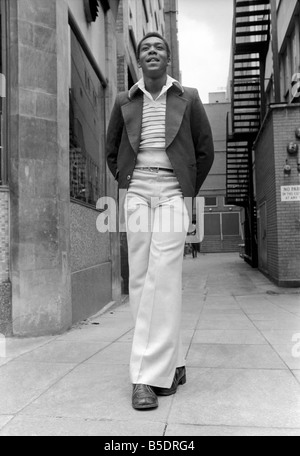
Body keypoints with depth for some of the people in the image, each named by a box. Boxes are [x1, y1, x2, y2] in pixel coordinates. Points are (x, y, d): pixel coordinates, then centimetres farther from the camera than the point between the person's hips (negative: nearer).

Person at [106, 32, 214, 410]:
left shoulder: (188, 98, 10)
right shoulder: (124, 102, 14)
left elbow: (205, 151, 12)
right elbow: (112, 151, 21)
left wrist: (188, 193, 9)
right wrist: (128, 186, 12)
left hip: (172, 192, -2)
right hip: (136, 192, 3)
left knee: (163, 279, -14)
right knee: (140, 279, -2)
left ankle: (149, 376, -9)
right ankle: (173, 364, 11)